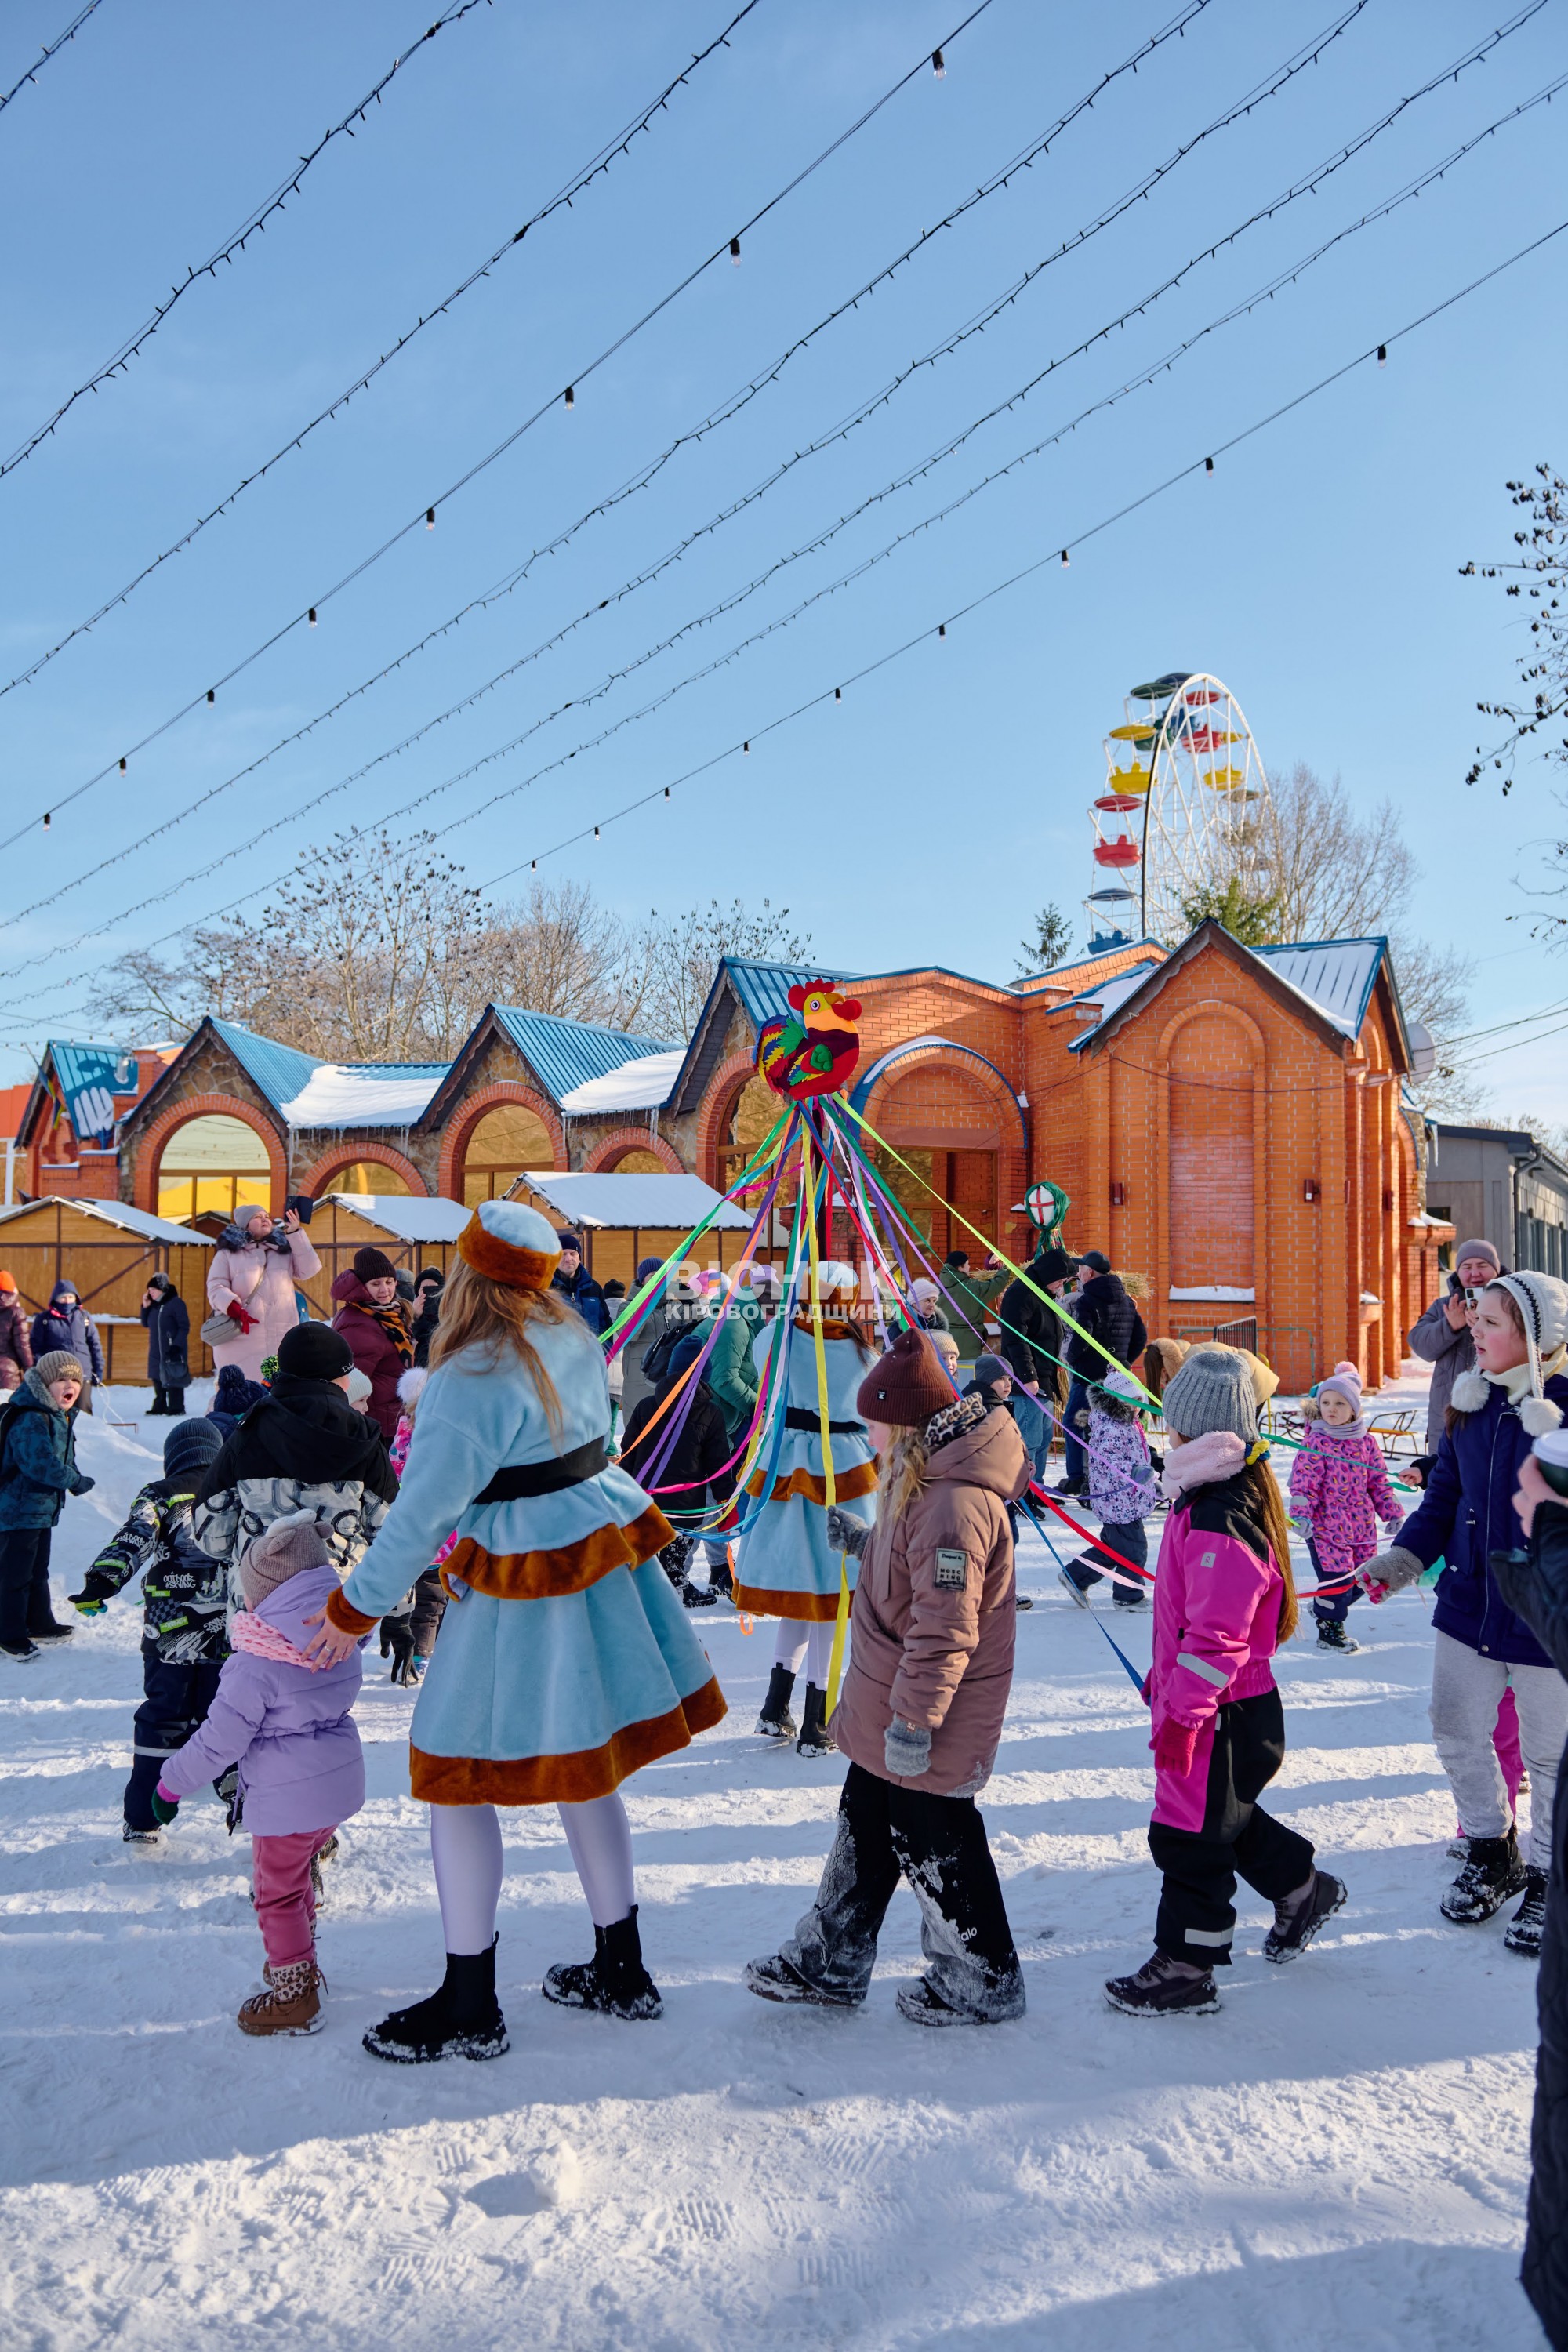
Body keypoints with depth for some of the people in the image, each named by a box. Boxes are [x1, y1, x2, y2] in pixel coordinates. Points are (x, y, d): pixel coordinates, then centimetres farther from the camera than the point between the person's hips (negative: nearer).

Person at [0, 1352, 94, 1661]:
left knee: (38, 1571, 21)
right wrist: (78, 1482, -18)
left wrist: (74, 1479, 0)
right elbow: (43, 1465, -29)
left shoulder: (62, 1418, 10)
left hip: (43, 1508, 10)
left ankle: (40, 1624, 33)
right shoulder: (30, 1421, -23)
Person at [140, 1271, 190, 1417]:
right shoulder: (154, 1304, 11)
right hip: (156, 1351, 8)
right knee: (158, 1380, 10)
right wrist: (145, 1307, 5)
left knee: (173, 1380, -6)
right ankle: (159, 1407, 18)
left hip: (173, 1351, -8)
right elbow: (146, 1323, 19)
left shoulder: (176, 1303, -11)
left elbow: (184, 1327, -13)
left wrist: (177, 1345, -20)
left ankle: (176, 1408, -1)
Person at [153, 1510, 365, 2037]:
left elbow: (219, 1740, -17)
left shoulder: (255, 1666, -22)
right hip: (341, 1783, 7)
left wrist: (171, 1784, -4)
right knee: (299, 1879, 25)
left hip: (286, 1798, -7)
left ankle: (295, 1997, 16)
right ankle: (297, 1964, 39)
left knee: (279, 1894, 9)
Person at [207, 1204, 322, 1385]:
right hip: (241, 1338, -2)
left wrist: (295, 1234, -1)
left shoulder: (285, 1248, 18)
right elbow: (216, 1287, 2)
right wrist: (232, 1307, -18)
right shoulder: (228, 1252, 9)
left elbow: (308, 1270, 6)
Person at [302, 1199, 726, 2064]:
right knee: (580, 1770, 19)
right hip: (602, 1551, 8)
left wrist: (355, 1609, -7)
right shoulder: (575, 1339, 4)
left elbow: (423, 1511, -18)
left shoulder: (475, 1378, -21)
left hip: (523, 1586, -8)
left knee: (458, 1777, 5)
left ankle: (468, 2009, 15)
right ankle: (621, 1971, 30)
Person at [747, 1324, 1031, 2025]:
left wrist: (913, 1719, -25)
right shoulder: (925, 1480, 6)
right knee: (865, 1827, 19)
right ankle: (831, 1964, 34)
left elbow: (944, 1626, -29)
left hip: (925, 1729, -10)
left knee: (932, 1841, 6)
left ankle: (982, 1983, 25)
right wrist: (866, 1539, 28)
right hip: (890, 1710, 10)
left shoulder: (956, 1500, -28)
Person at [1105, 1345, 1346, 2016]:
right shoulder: (1233, 1489, 6)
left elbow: (1217, 1636, -28)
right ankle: (1303, 1889, 44)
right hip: (1238, 1706, 10)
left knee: (1190, 1835, 4)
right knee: (1224, 1815, 26)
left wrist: (1181, 1711, -23)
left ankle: (1184, 1968, 18)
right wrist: (1165, 1677, 24)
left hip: (1221, 1715, -10)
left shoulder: (1219, 1517, -28)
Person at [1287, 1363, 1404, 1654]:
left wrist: (1391, 1512, 8)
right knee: (1338, 1578, -6)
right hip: (1326, 1525, -5)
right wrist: (1302, 1515, -23)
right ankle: (1329, 1629, 17)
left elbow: (1379, 1481, 12)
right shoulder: (1316, 1443, -9)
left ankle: (1324, 1610, 37)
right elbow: (1303, 1482, -13)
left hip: (1361, 1526, 5)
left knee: (1360, 1580, 11)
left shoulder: (1366, 1441, 4)